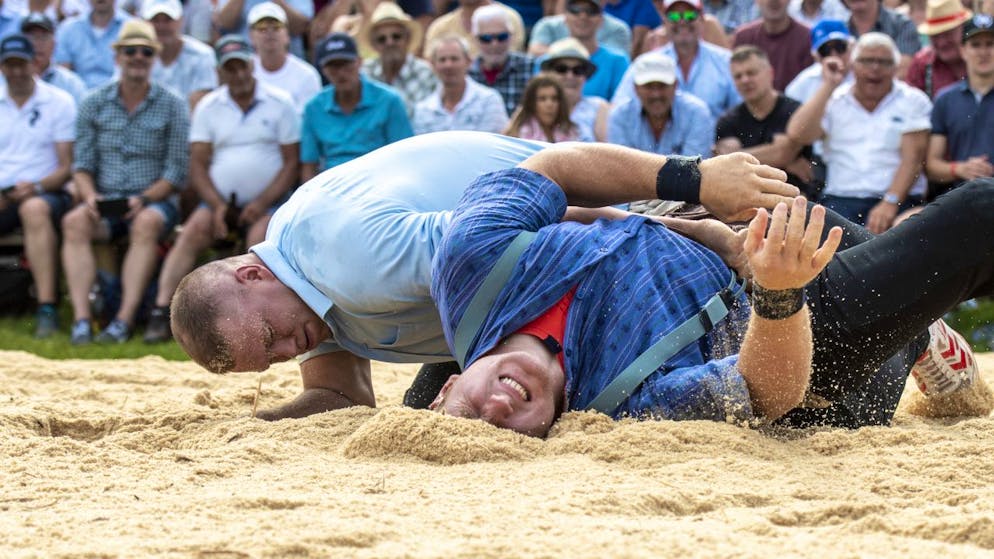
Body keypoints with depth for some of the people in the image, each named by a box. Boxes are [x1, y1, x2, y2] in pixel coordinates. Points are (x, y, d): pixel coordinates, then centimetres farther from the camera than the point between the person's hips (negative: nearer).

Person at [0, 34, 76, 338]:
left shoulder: (59, 102, 5)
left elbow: (67, 166, 0)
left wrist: (36, 187, -19)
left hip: (46, 192, -3)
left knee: (34, 208, -38)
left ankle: (47, 309, -42)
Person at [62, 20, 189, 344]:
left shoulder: (173, 107, 3)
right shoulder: (94, 104, 10)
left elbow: (177, 172, -2)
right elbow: (82, 163, 8)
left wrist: (143, 199, -17)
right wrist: (89, 195, -13)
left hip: (154, 201, -2)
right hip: (104, 202, 2)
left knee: (147, 223, -36)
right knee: (74, 221, -30)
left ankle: (124, 320, -41)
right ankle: (81, 318, -38)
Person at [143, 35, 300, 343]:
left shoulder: (280, 103, 4)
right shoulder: (208, 107, 11)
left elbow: (292, 162, 0)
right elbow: (198, 164, 5)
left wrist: (262, 204, -12)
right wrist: (217, 206, -11)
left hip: (267, 202, -2)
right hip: (219, 200, 2)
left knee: (260, 236, -31)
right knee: (191, 233, -24)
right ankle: (161, 312, -32)